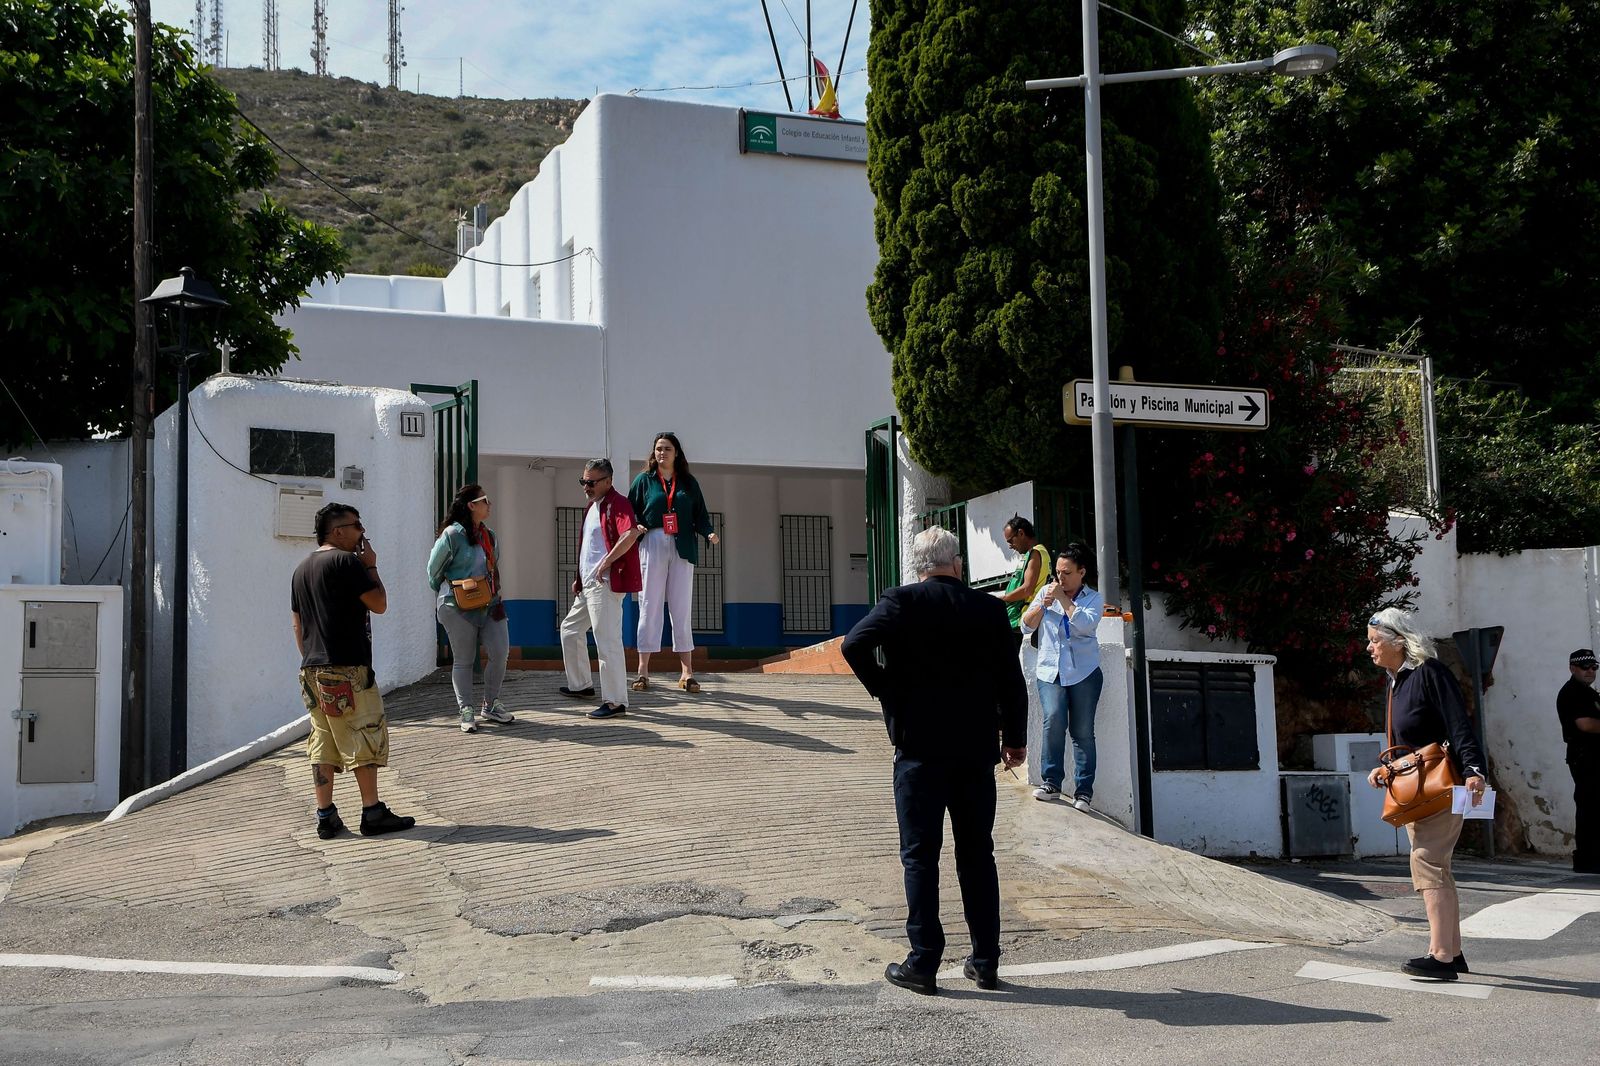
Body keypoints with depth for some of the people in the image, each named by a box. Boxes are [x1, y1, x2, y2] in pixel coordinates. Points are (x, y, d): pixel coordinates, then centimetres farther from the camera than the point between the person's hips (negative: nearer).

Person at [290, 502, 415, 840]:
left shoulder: (302, 569, 17)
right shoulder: (347, 561, -10)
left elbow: (298, 625, 19)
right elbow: (379, 604, -8)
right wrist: (371, 566, 3)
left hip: (311, 670, 8)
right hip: (347, 669, -8)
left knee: (322, 744, 8)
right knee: (365, 739, -3)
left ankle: (325, 817, 8)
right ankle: (373, 813, -2)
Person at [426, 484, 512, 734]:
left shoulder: (489, 535, 10)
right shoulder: (453, 534, -11)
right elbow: (434, 568, -2)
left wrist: (494, 592, 15)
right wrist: (445, 592, 10)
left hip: (489, 604, 6)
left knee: (500, 653, -1)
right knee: (463, 660, 3)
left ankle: (491, 705, 16)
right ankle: (466, 711, 11)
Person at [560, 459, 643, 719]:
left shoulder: (617, 503, -13)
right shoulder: (591, 506, 18)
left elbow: (631, 534, -30)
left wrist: (606, 562, -24)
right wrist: (579, 578, 21)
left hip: (604, 583, -11)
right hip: (588, 584, 11)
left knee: (607, 641, -10)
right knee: (570, 629, 21)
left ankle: (615, 702, -7)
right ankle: (581, 685, 32)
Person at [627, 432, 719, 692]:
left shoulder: (689, 483, 13)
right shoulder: (643, 480, 9)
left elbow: (700, 515, 9)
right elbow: (629, 512, 6)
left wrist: (709, 532, -10)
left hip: (682, 549, 1)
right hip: (652, 546, -1)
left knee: (682, 608, 1)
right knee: (650, 606, -1)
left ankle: (686, 672, 2)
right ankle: (643, 670, 1)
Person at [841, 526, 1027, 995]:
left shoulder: (901, 602, -5)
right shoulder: (989, 609, 3)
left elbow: (855, 644, -19)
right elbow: (1011, 679, 6)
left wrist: (884, 689, -3)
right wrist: (1015, 738, 16)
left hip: (920, 746, -3)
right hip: (976, 748, 3)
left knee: (920, 855, 2)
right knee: (977, 853, 11)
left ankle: (923, 963, 2)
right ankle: (986, 960, 15)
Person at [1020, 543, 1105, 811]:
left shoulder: (1093, 599, 4)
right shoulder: (1046, 591, 10)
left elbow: (1085, 625, -16)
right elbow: (1026, 625, 6)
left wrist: (1063, 599, -11)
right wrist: (1043, 604, -7)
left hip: (1084, 673, -1)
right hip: (1050, 671, 1)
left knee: (1083, 731, 0)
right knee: (1054, 720, -20)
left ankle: (1083, 790, 6)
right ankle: (1051, 781, -11)